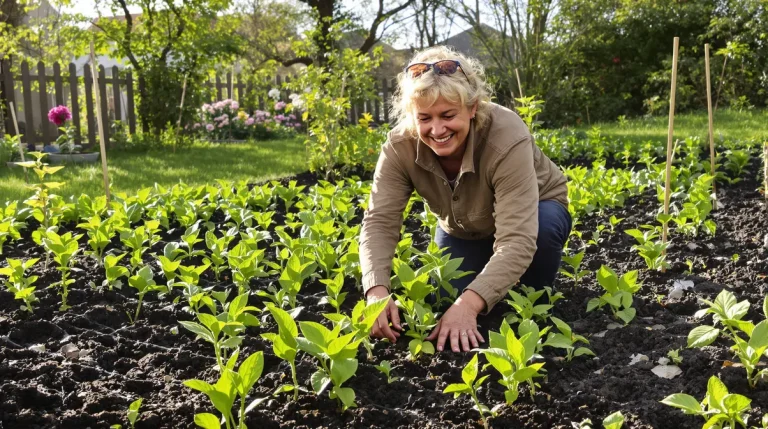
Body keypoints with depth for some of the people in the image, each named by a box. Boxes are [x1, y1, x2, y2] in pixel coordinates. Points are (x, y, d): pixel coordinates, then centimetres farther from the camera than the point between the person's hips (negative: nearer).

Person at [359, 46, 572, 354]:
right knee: (447, 299, -11)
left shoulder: (507, 139, -40)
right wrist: (377, 291, -49)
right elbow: (380, 222, -31)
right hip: (464, 230, 4)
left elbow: (518, 239, -46)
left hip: (534, 213, -3)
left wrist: (468, 304, -59)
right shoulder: (400, 146, -28)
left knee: (544, 225, -36)